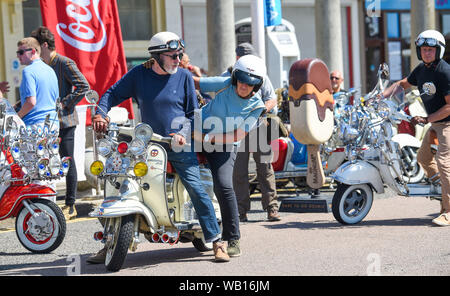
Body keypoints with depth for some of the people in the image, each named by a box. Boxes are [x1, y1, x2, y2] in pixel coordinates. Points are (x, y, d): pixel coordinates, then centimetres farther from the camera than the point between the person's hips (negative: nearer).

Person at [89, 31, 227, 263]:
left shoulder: (184, 76, 2)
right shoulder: (139, 74, 3)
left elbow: (193, 113, 6)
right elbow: (113, 94, 8)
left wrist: (183, 133, -12)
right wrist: (99, 114, -11)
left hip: (179, 145, -1)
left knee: (196, 189, -13)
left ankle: (216, 242, -5)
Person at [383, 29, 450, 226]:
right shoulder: (421, 69, 7)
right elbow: (403, 84, 24)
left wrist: (426, 120, -22)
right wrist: (380, 96, 10)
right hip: (434, 123, 9)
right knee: (423, 158, 15)